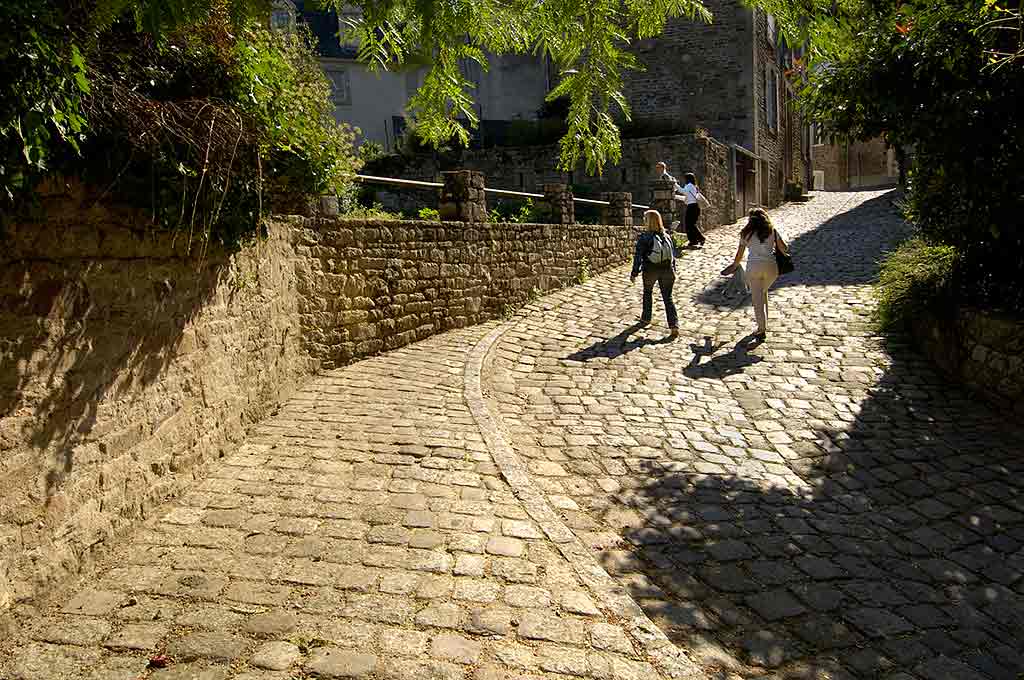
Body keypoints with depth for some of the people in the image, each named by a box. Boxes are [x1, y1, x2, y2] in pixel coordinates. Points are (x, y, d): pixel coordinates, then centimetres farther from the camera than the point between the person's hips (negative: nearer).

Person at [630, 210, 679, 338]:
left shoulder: (644, 237, -11)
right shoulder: (666, 236, 4)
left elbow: (638, 257, -11)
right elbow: (673, 255, 9)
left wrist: (634, 273, -4)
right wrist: (673, 271, 18)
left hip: (650, 271, -3)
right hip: (667, 270, 3)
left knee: (648, 292, 24)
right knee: (668, 297, 5)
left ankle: (646, 318, 36)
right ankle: (674, 325, -7)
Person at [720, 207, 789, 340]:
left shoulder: (747, 233, 8)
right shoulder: (772, 231, 10)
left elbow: (740, 253, 14)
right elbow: (785, 248, 6)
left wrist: (734, 266, 30)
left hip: (753, 266, -2)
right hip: (770, 266, 2)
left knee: (757, 298, 1)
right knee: (763, 292, 24)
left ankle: (762, 329, -2)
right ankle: (763, 323, 27)